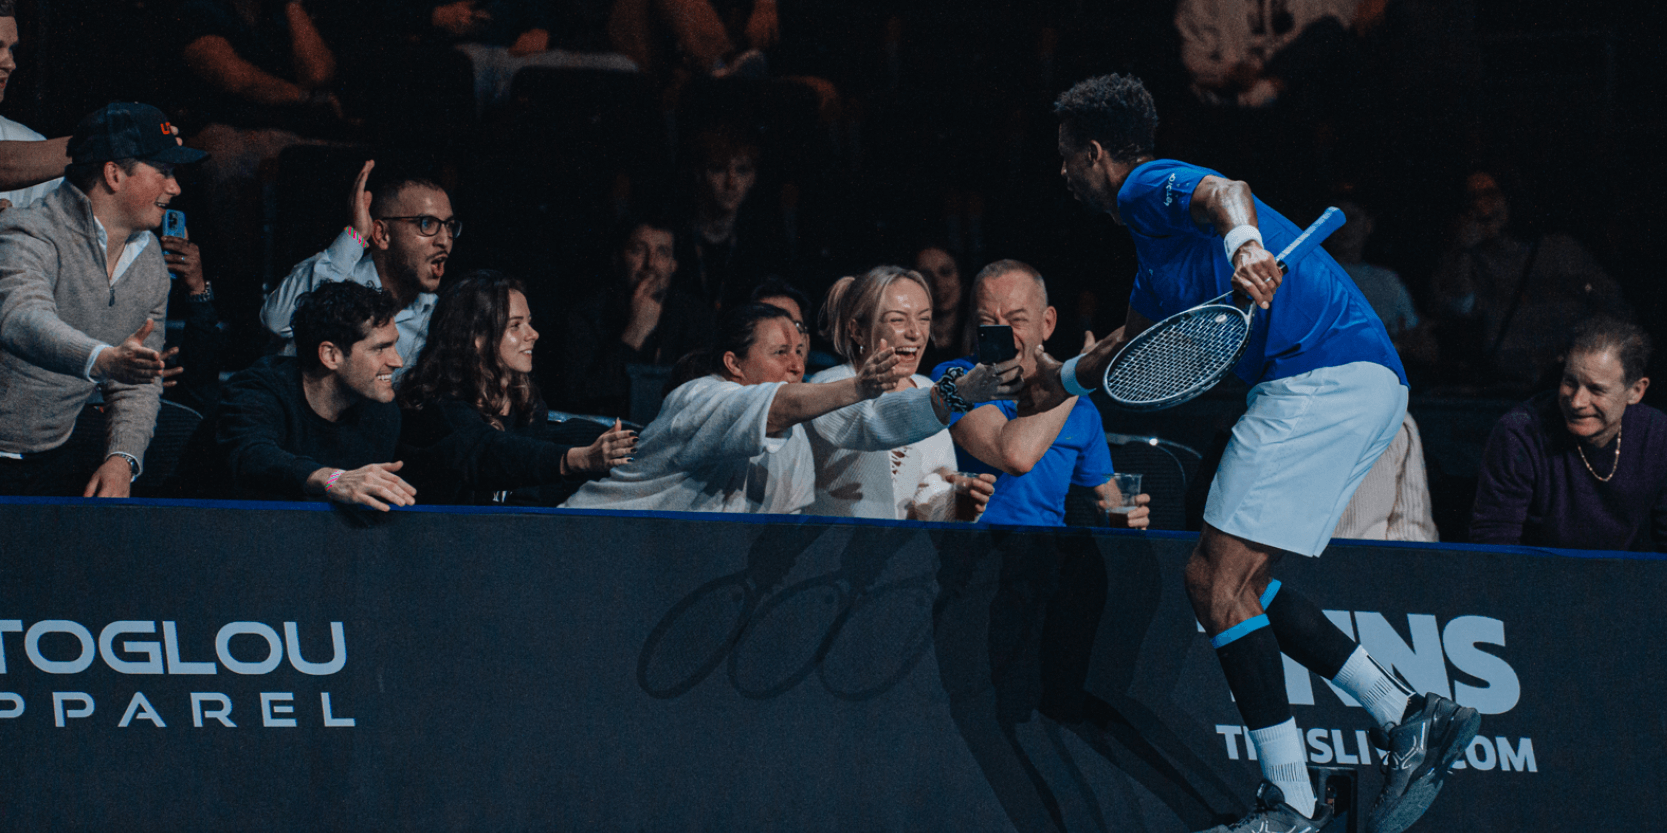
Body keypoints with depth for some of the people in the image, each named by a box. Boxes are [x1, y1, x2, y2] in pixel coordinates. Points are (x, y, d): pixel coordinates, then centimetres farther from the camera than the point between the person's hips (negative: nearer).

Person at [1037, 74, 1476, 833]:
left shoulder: (1150, 187, -2)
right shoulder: (1154, 234, 29)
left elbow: (1224, 192, -28)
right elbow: (1139, 337, 48)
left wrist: (1242, 243, -48)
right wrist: (1067, 379, 60)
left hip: (1322, 375, -10)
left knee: (1217, 580, -11)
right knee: (1237, 581, 15)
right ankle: (1409, 718, 9)